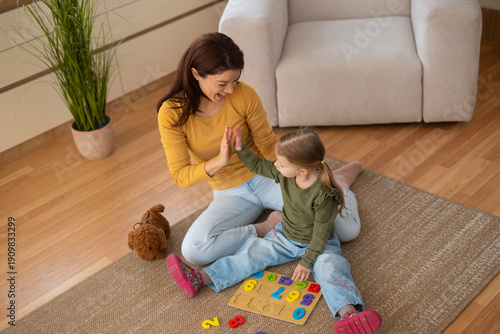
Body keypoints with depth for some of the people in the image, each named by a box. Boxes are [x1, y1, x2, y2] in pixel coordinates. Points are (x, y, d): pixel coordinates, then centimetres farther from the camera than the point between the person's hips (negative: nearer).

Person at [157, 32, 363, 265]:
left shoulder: (244, 95, -17)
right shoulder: (171, 114, -18)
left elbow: (270, 148, -6)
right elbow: (180, 176, -18)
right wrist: (219, 161, -36)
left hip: (266, 177, 0)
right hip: (230, 194, 1)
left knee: (347, 229, -16)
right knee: (193, 250, -31)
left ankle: (339, 179, 15)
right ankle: (266, 228, -13)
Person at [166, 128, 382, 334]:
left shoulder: (324, 195, -33)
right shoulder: (285, 174, -16)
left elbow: (321, 232, -24)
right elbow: (258, 166, 0)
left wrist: (307, 261, -20)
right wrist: (241, 148, -14)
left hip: (318, 244, -6)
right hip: (285, 237, 6)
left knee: (328, 267, -33)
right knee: (253, 252, -3)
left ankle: (349, 313, -52)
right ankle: (200, 279, -7)